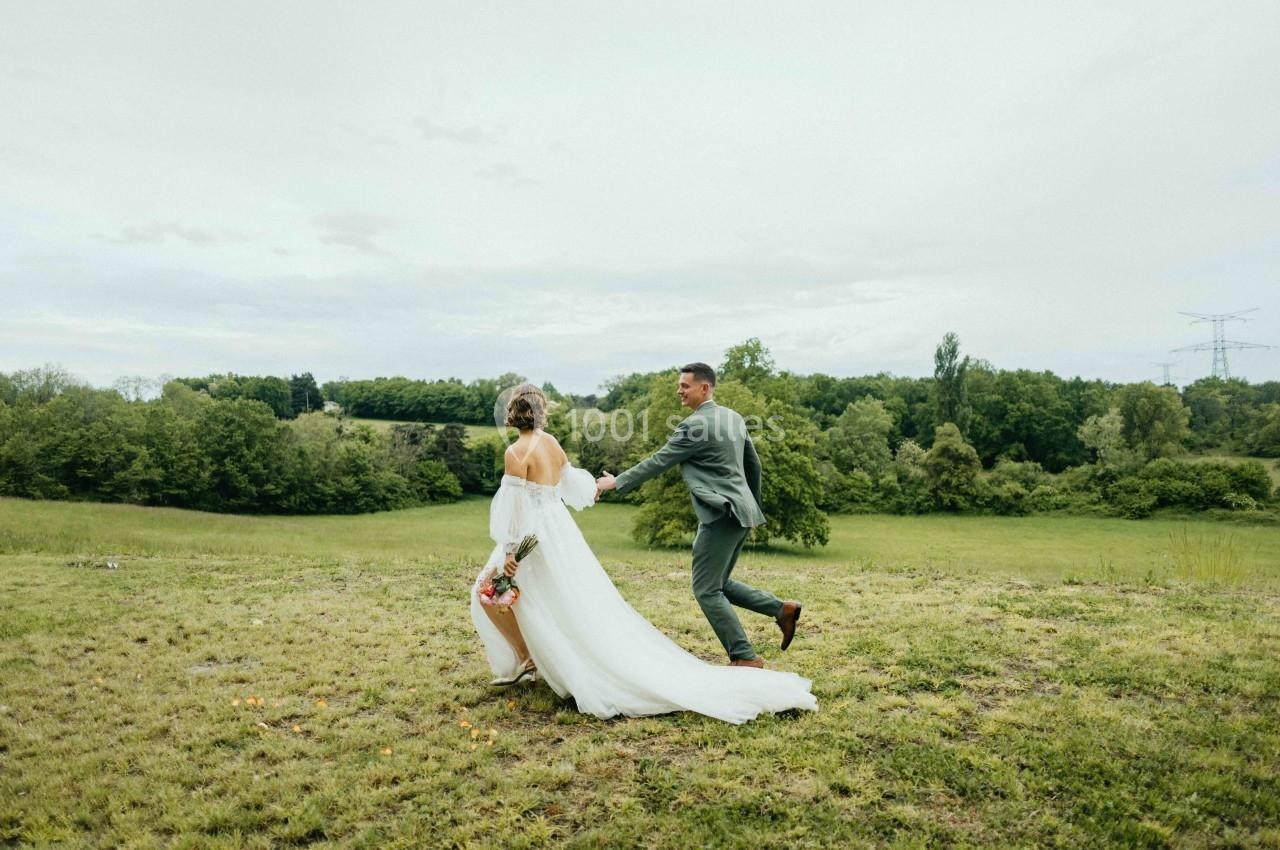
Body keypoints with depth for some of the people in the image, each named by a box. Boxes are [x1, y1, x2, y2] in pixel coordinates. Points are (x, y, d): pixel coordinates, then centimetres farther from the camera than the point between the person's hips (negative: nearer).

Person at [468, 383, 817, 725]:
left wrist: (509, 552, -14)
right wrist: (594, 486, 43)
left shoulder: (517, 452, -14)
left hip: (537, 537, -7)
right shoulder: (552, 443, 7)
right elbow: (572, 484, 21)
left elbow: (514, 505, -18)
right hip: (562, 532, 7)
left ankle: (527, 659, 11)